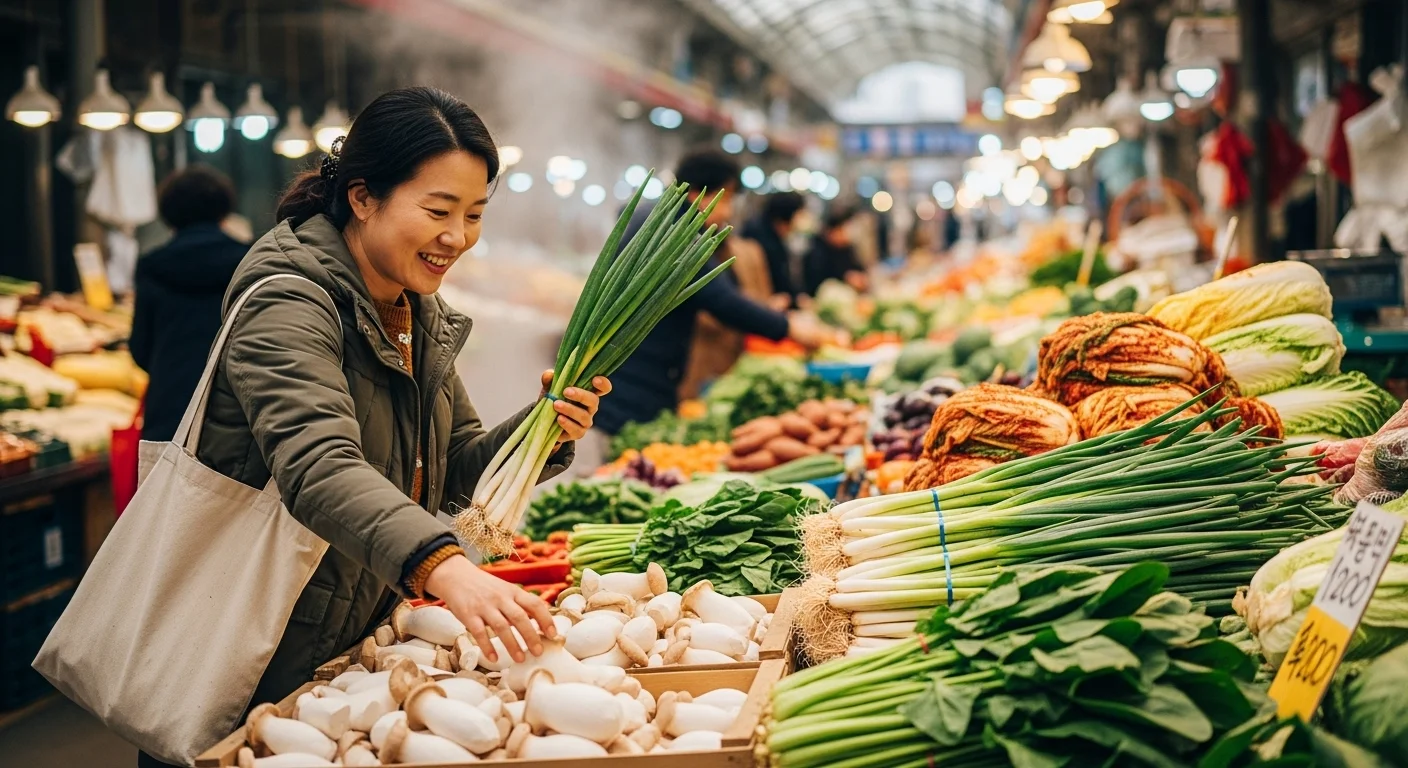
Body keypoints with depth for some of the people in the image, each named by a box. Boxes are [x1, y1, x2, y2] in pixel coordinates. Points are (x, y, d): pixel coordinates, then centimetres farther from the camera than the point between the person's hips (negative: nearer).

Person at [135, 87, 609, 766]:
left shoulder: (420, 314, 8)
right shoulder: (289, 300, -21)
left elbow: (455, 467, 12)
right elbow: (319, 467, -37)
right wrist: (444, 567, -52)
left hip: (351, 651, 8)